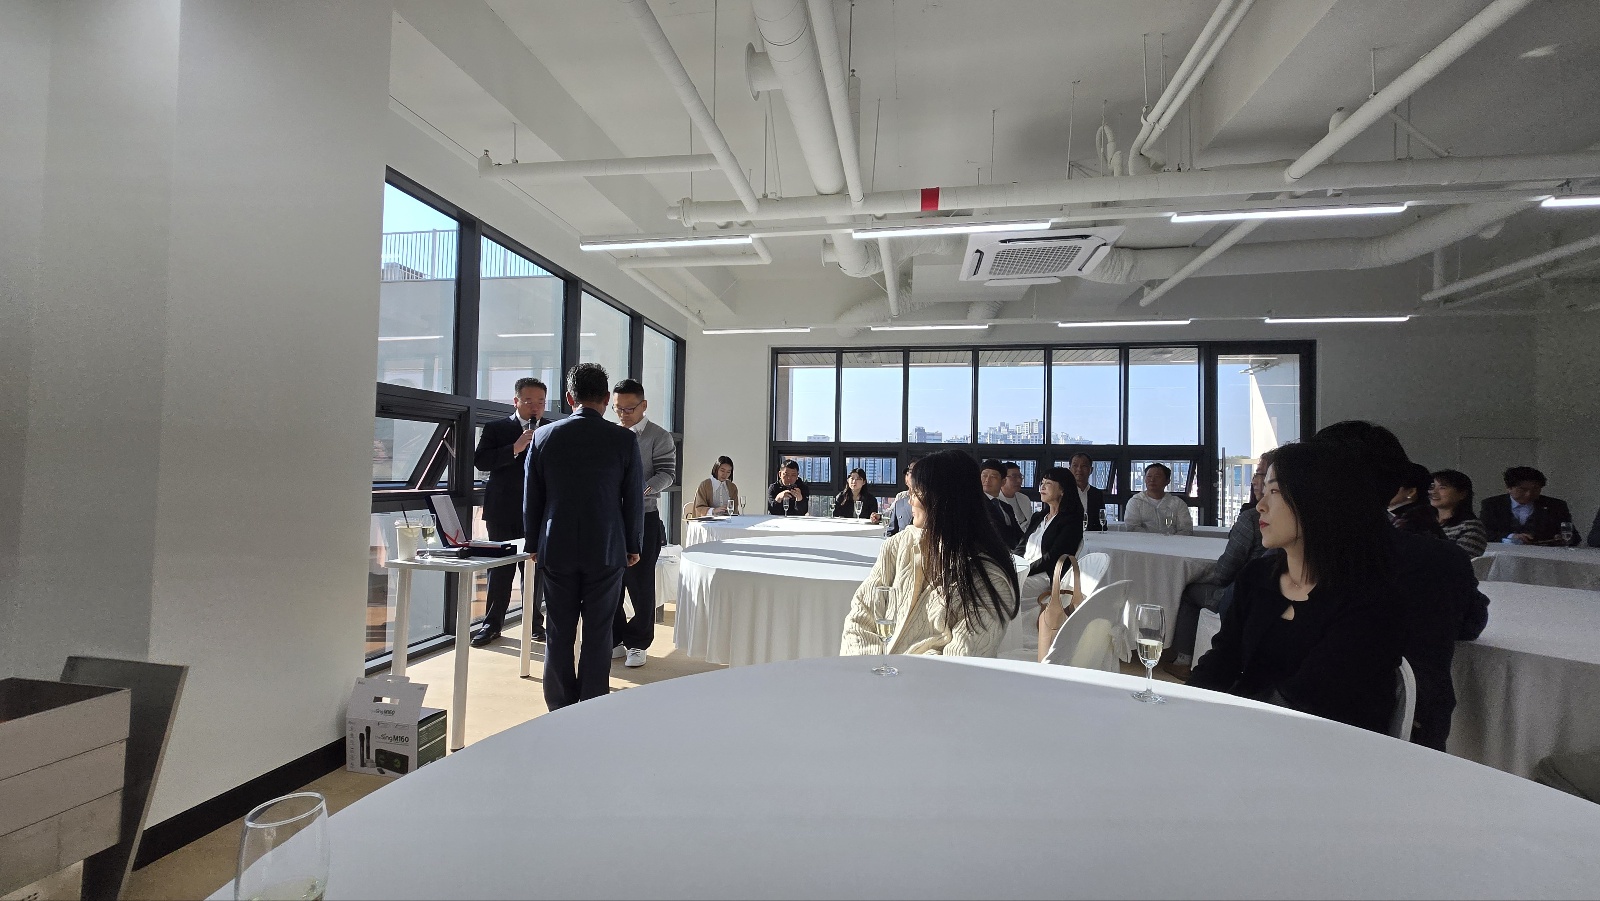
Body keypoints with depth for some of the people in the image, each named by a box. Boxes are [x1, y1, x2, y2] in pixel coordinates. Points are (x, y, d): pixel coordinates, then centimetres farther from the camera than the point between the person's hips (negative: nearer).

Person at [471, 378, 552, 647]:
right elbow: (480, 461, -8)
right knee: (499, 569, 7)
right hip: (503, 512, -1)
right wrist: (515, 449, -18)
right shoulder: (495, 428, 4)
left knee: (536, 568, 7)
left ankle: (534, 622, 20)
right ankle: (492, 623, 18)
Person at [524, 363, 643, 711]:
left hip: (556, 550, 2)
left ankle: (560, 710, 22)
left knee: (559, 634, 12)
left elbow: (531, 498, 5)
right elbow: (634, 499, -2)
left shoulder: (543, 437, -2)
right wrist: (634, 546, 9)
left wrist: (533, 544, 16)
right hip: (607, 551, -1)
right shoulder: (625, 439, -7)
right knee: (598, 635, 7)